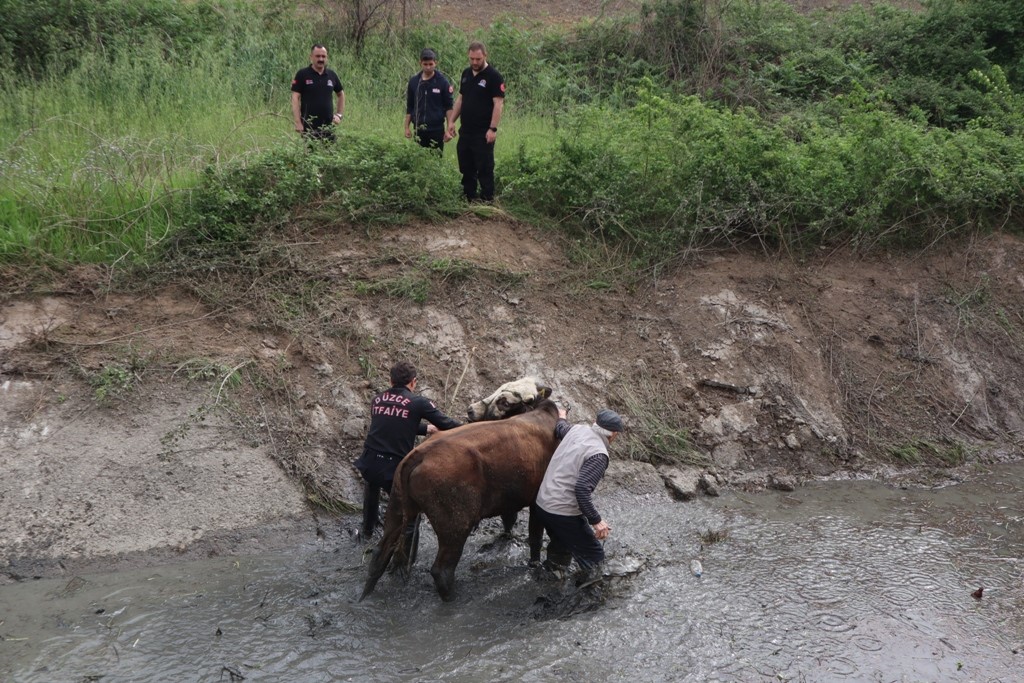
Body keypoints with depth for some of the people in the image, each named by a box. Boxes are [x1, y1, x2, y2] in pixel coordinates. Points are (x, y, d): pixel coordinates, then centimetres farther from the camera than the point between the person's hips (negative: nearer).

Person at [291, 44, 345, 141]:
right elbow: (295, 98, -7)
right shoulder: (302, 75, -3)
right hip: (308, 127, -4)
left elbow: (340, 94, 23)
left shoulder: (332, 75, 9)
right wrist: (298, 122, -14)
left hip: (328, 126, 4)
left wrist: (340, 115, 12)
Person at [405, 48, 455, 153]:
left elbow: (449, 107, -1)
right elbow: (409, 107, 12)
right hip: (419, 129, 3)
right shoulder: (414, 82, 5)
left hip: (437, 129, -3)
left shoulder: (442, 82, -3)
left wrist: (449, 129, -7)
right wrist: (407, 127, 7)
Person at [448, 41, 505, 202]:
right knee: (466, 168, 12)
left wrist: (493, 129, -20)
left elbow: (498, 103, -14)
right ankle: (468, 199, 21)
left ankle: (487, 200, 4)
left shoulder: (493, 77, -10)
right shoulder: (466, 74, 12)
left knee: (485, 169, -2)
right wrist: (452, 121, 12)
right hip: (465, 131, 7)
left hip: (483, 133, -7)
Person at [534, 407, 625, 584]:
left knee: (561, 546, 31)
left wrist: (561, 417, 52)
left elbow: (560, 428, 30)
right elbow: (582, 489, -28)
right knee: (594, 556, 5)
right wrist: (596, 520, -25)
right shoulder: (599, 454, -19)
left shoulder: (577, 429, 5)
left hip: (542, 504, 9)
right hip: (564, 513, -9)